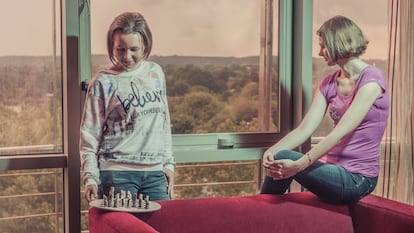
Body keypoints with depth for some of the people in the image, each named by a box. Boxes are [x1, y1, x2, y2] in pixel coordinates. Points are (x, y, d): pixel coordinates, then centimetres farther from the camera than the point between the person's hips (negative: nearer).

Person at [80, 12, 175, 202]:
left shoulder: (156, 73, 9)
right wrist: (90, 178, -11)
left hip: (155, 172, 4)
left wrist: (168, 163, 11)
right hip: (116, 172, -4)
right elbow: (89, 134, -3)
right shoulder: (103, 83, -4)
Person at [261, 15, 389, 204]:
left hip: (357, 179, -7)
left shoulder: (371, 80, -13)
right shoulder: (329, 83, 11)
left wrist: (299, 164, -32)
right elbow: (304, 129, 0)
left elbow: (340, 132, -23)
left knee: (284, 158, -20)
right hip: (334, 169, 7)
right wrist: (272, 150, -18)